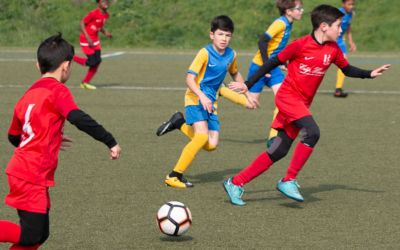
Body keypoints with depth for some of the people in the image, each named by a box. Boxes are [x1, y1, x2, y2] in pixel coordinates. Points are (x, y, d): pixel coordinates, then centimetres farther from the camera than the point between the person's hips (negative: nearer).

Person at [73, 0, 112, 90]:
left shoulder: (106, 15, 3)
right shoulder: (94, 13, -22)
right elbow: (82, 23, -18)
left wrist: (105, 32, -2)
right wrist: (88, 38, -24)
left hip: (95, 39, 8)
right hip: (86, 40, -8)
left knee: (97, 61, 0)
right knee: (92, 62, -12)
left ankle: (85, 83, 12)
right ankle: (72, 58, 9)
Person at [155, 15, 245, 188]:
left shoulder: (231, 55, 5)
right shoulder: (205, 53, -14)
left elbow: (235, 74, 26)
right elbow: (190, 78, -20)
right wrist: (202, 97, -33)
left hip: (211, 103, 6)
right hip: (196, 99, -6)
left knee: (211, 145, -5)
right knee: (202, 137, -25)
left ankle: (180, 123, 16)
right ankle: (174, 176, -18)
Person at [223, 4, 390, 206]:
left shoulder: (333, 49, 4)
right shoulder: (301, 45, -13)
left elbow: (347, 70, 18)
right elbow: (273, 63, -6)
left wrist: (370, 74, 2)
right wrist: (248, 85, -3)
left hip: (302, 103, 7)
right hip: (288, 96, -7)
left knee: (278, 151, 4)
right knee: (312, 132, -27)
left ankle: (236, 183, 10)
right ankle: (289, 180, -18)